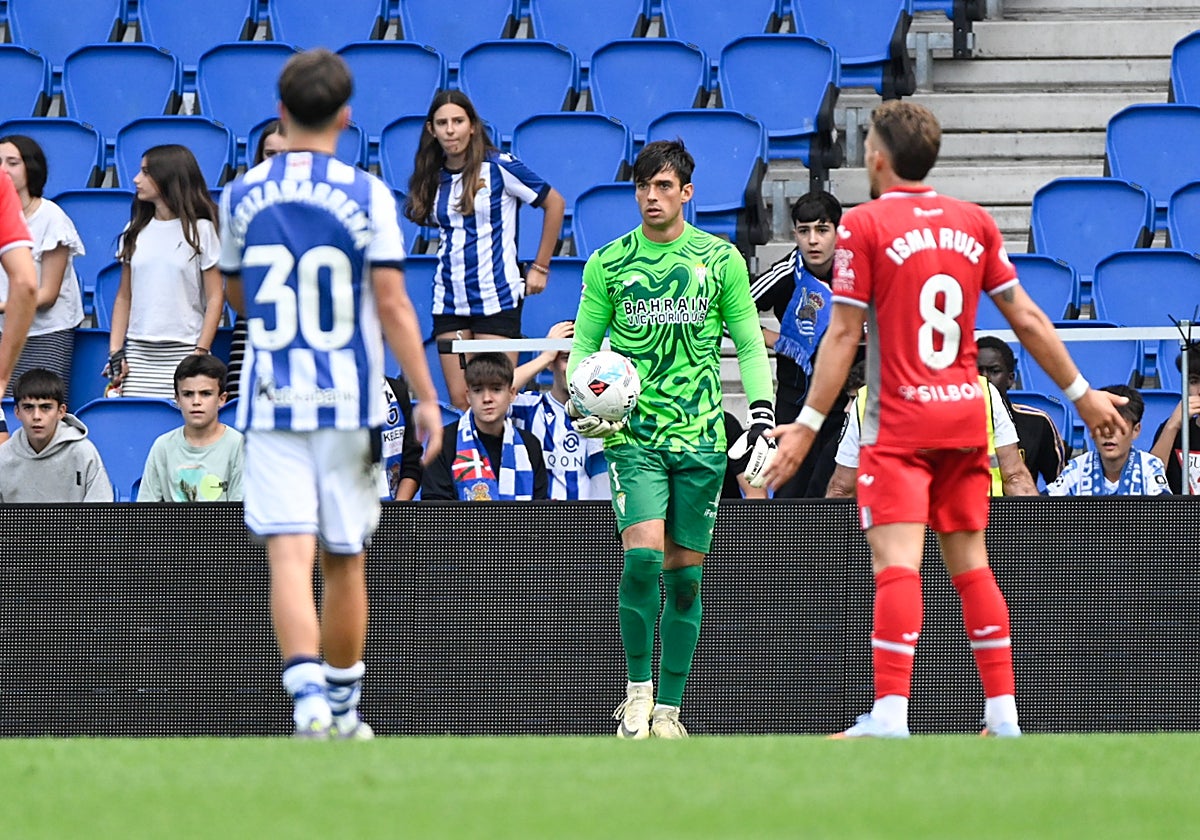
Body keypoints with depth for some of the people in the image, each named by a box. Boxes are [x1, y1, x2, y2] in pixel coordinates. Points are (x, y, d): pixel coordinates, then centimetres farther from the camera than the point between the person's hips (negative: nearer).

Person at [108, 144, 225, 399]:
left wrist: (201, 352, -11)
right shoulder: (135, 232, 14)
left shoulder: (201, 230, 1)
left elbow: (215, 298, -2)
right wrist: (115, 353, 5)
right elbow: (124, 297, 15)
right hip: (139, 352, 4)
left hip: (183, 352, -4)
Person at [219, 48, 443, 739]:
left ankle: (309, 690, -26)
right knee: (345, 561, 12)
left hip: (270, 400, 1)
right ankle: (343, 704, 23)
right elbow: (393, 305, -7)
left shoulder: (244, 195, 3)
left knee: (290, 556, -7)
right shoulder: (367, 195, -5)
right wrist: (427, 397, -4)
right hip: (348, 398, -1)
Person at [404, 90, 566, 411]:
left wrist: (539, 268, 2)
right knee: (460, 401, 1)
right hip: (448, 301, 5)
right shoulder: (434, 177, 9)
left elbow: (554, 203, 1)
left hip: (497, 299, -5)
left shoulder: (498, 167, -6)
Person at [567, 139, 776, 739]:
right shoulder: (607, 263, 5)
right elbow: (584, 344, 11)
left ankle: (669, 708, 11)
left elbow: (749, 344, 10)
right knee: (643, 555, -18)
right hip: (632, 435, -1)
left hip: (701, 437, 1)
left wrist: (762, 418, -1)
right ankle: (638, 688, -2)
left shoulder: (721, 259, 6)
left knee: (685, 573, 3)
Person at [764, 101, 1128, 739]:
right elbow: (1027, 319, 12)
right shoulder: (973, 222, 8)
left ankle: (890, 715, -24)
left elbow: (843, 335, -9)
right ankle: (1003, 716, 12)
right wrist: (1081, 393, 21)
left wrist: (807, 425, -5)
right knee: (970, 562, 12)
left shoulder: (864, 225, -6)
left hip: (899, 423, -5)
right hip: (965, 415, 5)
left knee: (896, 563, -12)